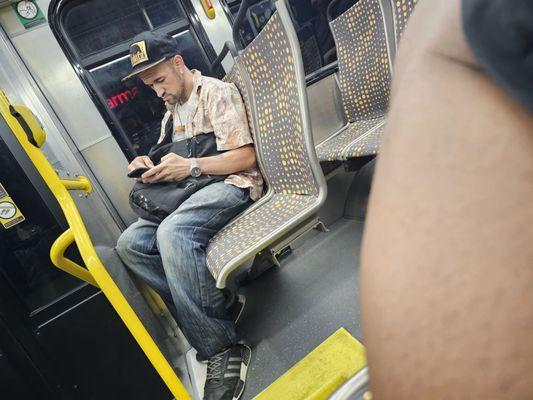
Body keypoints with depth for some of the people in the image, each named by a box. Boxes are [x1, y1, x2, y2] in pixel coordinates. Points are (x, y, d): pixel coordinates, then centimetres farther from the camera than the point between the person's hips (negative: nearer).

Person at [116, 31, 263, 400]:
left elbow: (246, 156, -11)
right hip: (189, 192, 8)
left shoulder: (218, 93, -1)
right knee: (129, 244, -11)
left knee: (172, 232, -36)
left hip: (232, 184, -8)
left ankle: (222, 350, -29)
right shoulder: (171, 113, 25)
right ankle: (210, 305, -16)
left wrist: (190, 166, -21)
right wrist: (150, 165, 3)